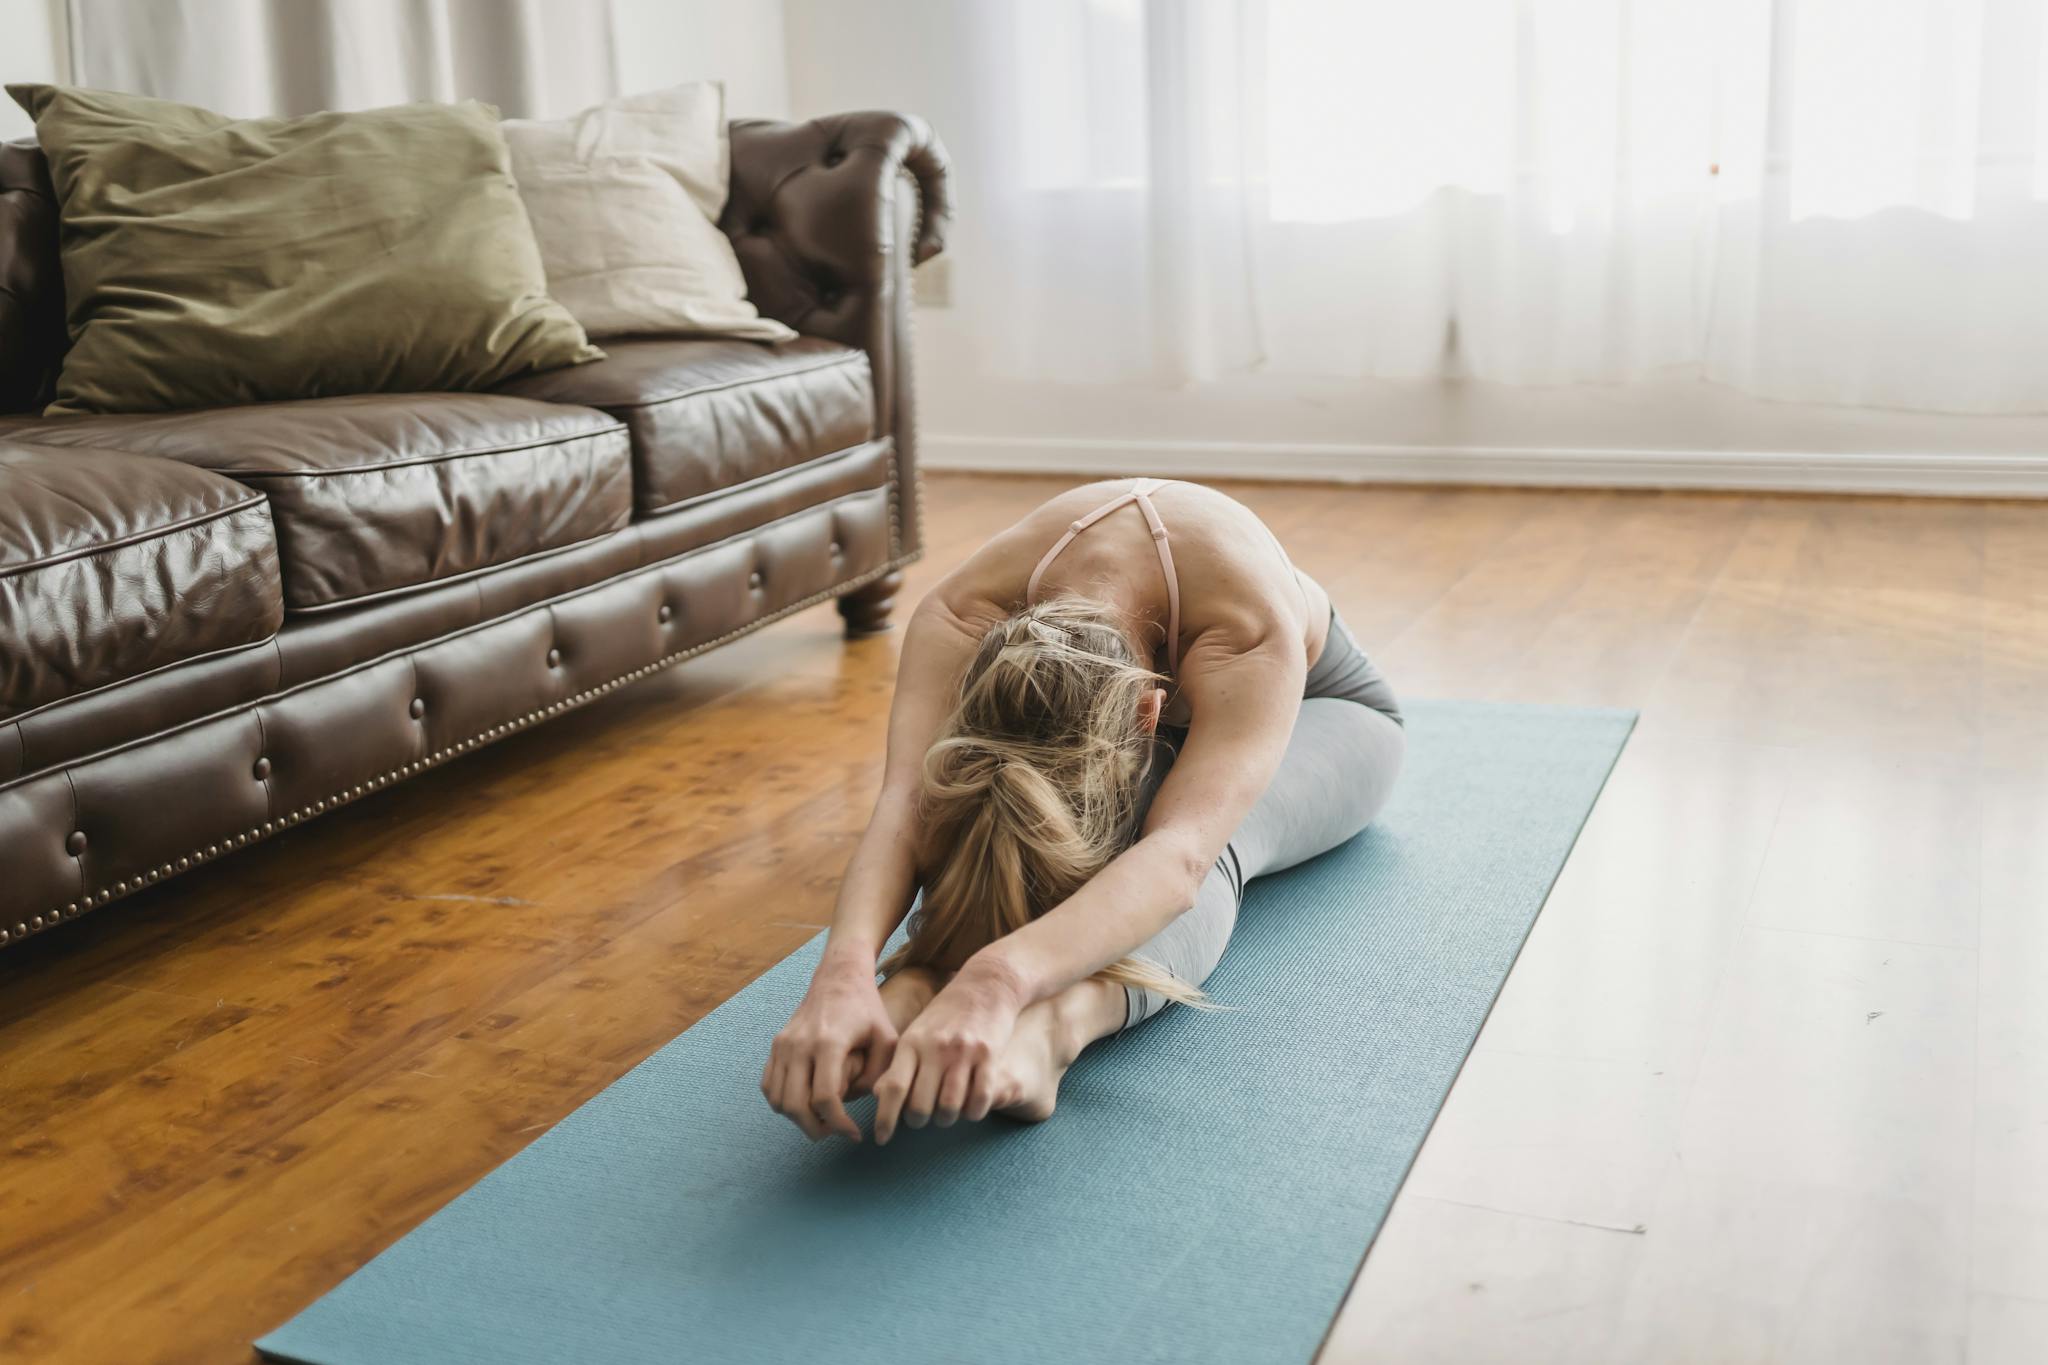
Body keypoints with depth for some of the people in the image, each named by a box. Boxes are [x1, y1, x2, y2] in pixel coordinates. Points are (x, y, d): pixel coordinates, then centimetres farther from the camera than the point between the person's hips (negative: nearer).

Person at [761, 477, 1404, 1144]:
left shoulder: (1254, 633, -48)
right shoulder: (960, 615, -38)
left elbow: (1180, 854, -63)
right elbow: (904, 806, -52)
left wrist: (1000, 981, -81)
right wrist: (843, 972, -73)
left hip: (1310, 709, -3)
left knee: (1223, 828, -42)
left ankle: (1057, 1023, -65)